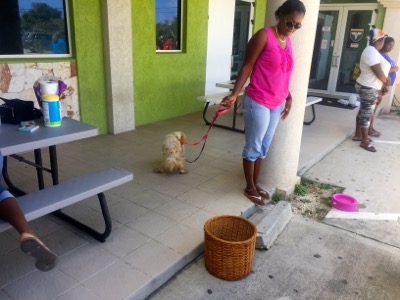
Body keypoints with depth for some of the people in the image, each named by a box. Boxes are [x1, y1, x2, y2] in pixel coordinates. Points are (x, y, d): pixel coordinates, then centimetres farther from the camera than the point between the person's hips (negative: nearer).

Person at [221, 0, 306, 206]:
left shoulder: (288, 41, 12)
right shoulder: (264, 35, -11)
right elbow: (247, 66, -12)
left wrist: (288, 97, 19)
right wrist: (234, 94, -19)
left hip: (276, 104, 8)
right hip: (258, 103, -7)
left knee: (264, 147, 15)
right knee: (253, 147, 4)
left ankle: (255, 184, 30)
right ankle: (249, 188, 19)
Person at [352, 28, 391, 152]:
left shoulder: (373, 51, 13)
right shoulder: (371, 52, -20)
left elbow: (379, 71, 16)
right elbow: (378, 72, -21)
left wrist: (383, 85, 10)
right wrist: (386, 82, -3)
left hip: (370, 87, 10)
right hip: (368, 88, -10)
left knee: (363, 112, 16)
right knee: (366, 114, -4)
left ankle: (358, 135, 27)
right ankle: (365, 141, 3)